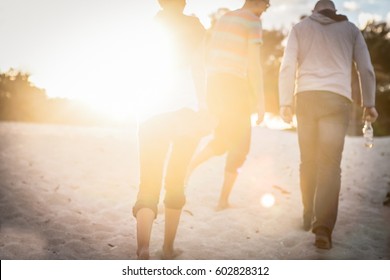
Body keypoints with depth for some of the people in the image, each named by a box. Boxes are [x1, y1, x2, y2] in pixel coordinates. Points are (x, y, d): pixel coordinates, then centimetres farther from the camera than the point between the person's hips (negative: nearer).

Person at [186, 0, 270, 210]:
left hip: (214, 83, 7)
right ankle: (223, 200, 8)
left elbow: (208, 55, 17)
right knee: (239, 145, 7)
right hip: (235, 85, -7)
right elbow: (254, 64, -13)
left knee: (222, 139, 23)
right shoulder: (253, 21, -7)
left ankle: (190, 165, 3)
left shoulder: (223, 19, 15)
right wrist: (260, 101, -10)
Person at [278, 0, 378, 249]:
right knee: (330, 163, -7)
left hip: (306, 97, 1)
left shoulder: (300, 27, 16)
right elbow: (366, 68, 11)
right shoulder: (350, 28, 17)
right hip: (337, 99, -1)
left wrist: (285, 102, 3)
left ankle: (309, 216, 18)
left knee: (308, 161, 12)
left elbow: (288, 66, 4)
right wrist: (369, 104, 16)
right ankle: (323, 226, -18)